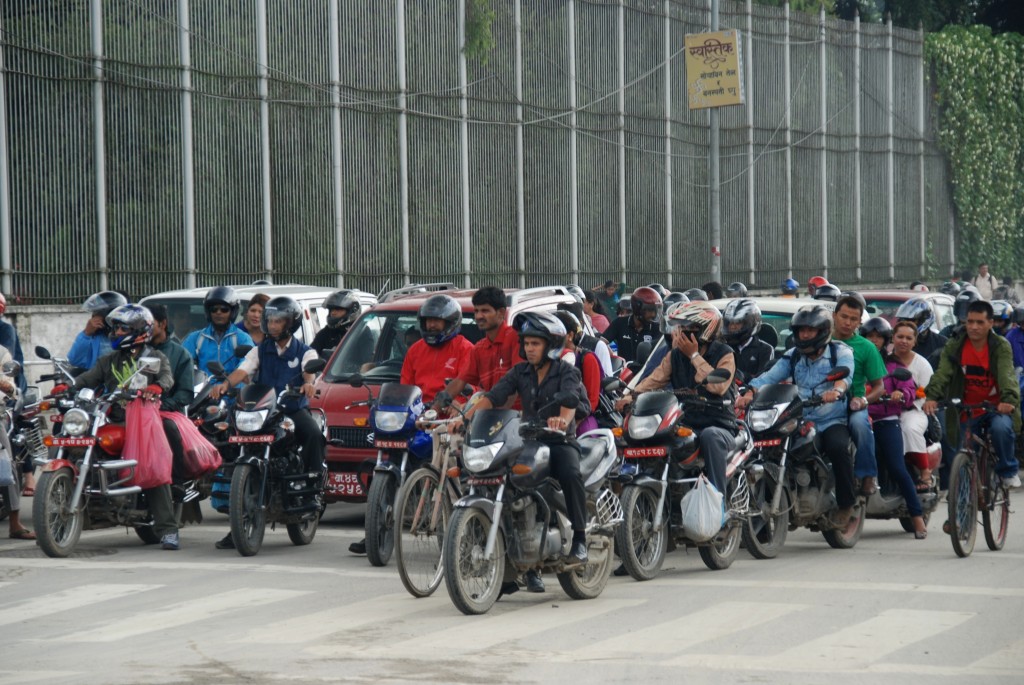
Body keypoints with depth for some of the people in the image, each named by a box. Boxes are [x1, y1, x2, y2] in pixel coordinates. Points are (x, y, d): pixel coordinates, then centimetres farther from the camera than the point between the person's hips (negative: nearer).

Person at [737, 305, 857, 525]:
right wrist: (749, 393, -23)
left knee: (838, 448, -33)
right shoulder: (793, 356, 14)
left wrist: (837, 390, -46)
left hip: (832, 422, -4)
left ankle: (845, 504, -17)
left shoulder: (840, 352, 1)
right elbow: (770, 376, -2)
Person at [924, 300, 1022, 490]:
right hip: (967, 413, 2)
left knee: (1001, 428, -33)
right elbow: (942, 373, -19)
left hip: (996, 408, -2)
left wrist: (1008, 400, -44)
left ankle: (1008, 471, -10)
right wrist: (932, 397, -38)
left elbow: (1007, 374, -24)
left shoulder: (1001, 346, -9)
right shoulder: (954, 346, -4)